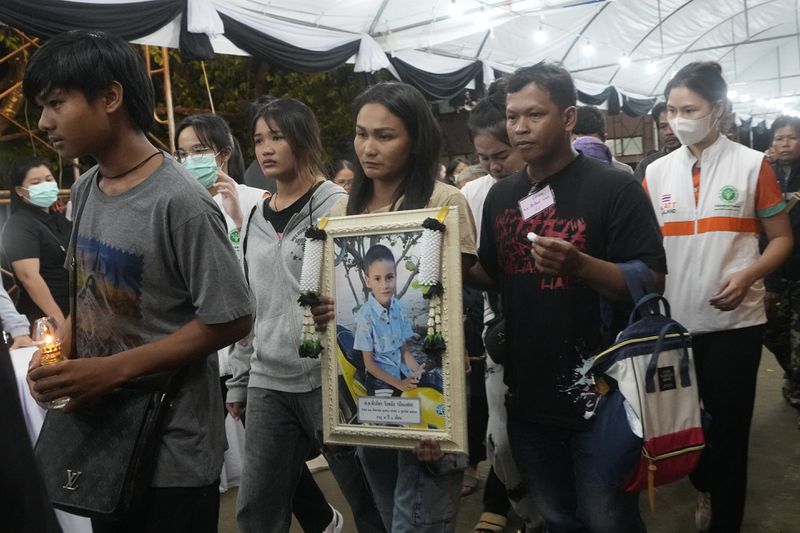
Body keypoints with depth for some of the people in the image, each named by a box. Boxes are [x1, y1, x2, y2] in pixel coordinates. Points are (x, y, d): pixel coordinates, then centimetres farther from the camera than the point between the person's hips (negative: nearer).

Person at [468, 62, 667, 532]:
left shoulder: (615, 188, -12)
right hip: (527, 396, 6)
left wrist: (580, 266, -32)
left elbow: (653, 282, -15)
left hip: (598, 397, -5)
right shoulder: (500, 196, 6)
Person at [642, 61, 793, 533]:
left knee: (728, 424, 5)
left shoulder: (752, 165, -3)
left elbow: (782, 238, 0)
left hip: (734, 321, -3)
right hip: (675, 321, 3)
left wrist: (748, 276, -18)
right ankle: (705, 488, 44)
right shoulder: (656, 173, 4)